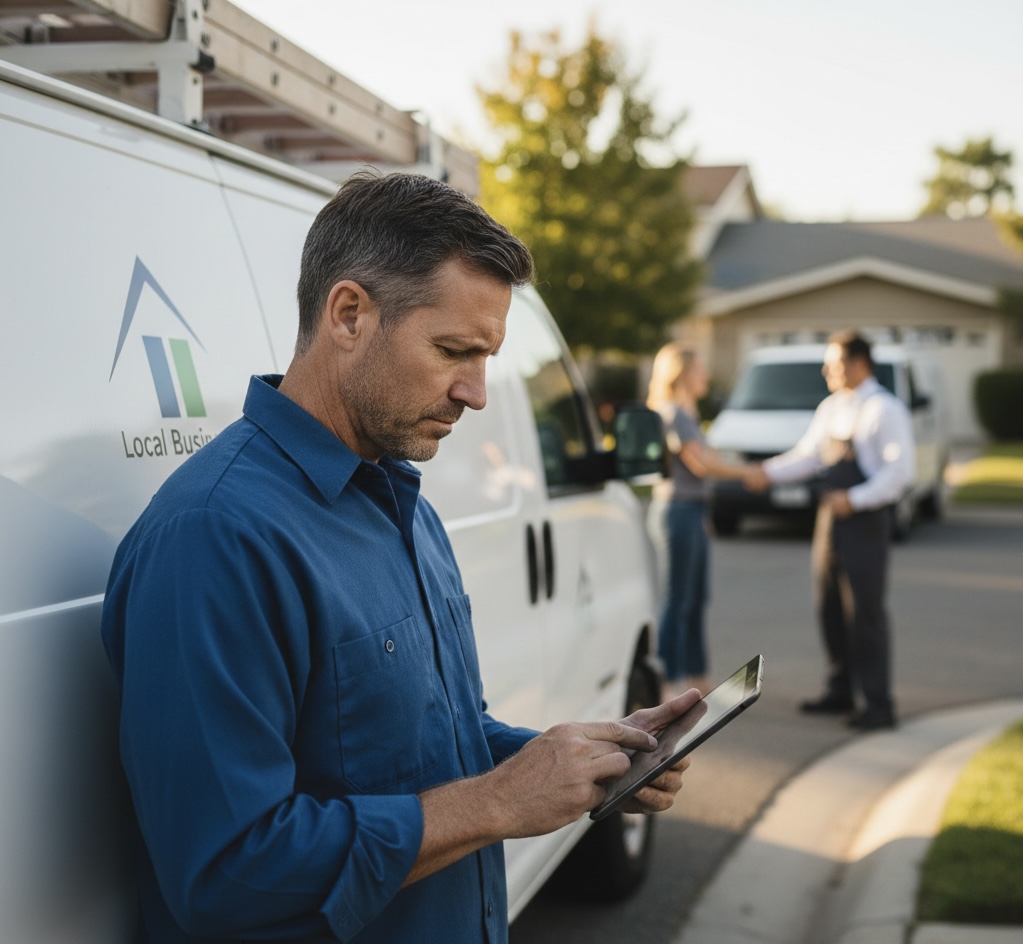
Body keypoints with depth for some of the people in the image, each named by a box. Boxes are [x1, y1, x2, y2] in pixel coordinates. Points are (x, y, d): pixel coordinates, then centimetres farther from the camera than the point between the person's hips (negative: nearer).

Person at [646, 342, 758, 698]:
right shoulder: (671, 413, -13)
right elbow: (700, 463, -17)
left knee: (696, 598, 14)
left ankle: (696, 675, 23)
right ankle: (669, 681, 0)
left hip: (692, 510, 10)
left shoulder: (686, 413, 19)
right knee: (677, 599, -5)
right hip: (678, 508, -10)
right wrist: (747, 471, -8)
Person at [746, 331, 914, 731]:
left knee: (866, 614, -4)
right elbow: (808, 455, 17)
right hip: (830, 517, 8)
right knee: (829, 608, 13)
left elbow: (900, 469, -17)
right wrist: (769, 472, 2)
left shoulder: (885, 409, -11)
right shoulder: (830, 408, 13)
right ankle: (840, 692, 25)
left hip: (865, 520, -8)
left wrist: (855, 499, -21)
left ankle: (878, 704, 4)